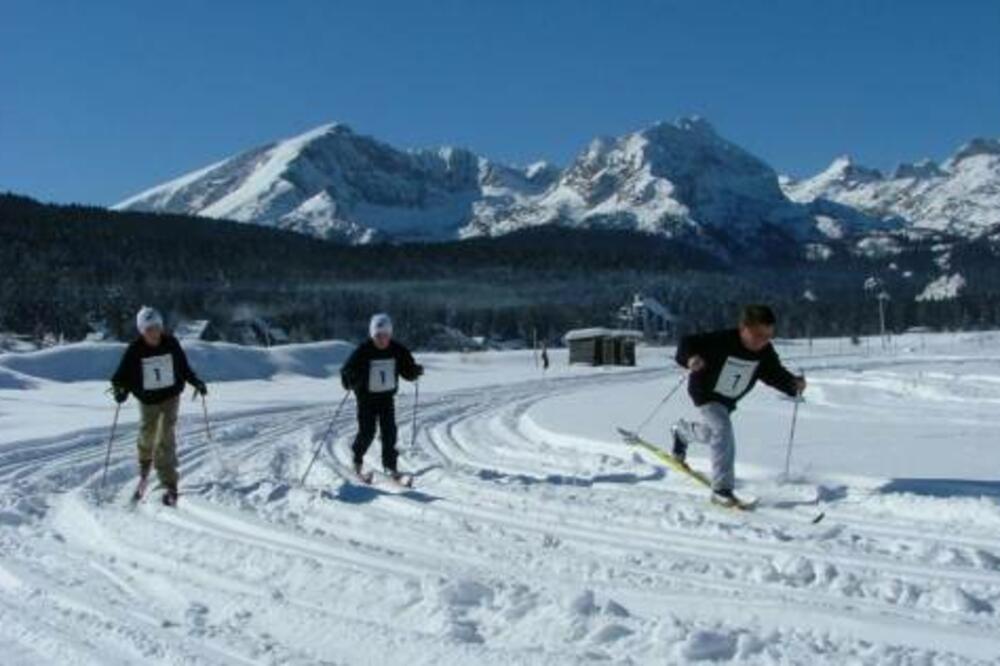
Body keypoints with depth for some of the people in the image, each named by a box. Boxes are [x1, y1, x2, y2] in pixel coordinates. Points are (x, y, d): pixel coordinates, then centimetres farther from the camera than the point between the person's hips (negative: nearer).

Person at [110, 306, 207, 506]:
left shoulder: (171, 344, -7)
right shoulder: (135, 350, -12)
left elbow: (184, 367, 7)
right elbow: (122, 374, -9)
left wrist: (196, 382, 1)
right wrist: (119, 389, -27)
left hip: (170, 397, -1)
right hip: (148, 401, 1)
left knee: (166, 440, -10)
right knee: (147, 438, 15)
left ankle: (170, 486, -7)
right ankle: (144, 470, 48)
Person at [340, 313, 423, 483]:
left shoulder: (398, 351, -4)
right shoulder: (363, 351, -15)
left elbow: (407, 370, 5)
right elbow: (347, 370, -15)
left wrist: (415, 371, -16)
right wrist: (350, 381, -35)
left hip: (387, 397, 3)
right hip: (367, 397, -3)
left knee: (389, 431, -3)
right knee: (367, 432, -3)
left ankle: (390, 466, 8)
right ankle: (357, 462, 21)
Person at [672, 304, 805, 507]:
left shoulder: (765, 353, -18)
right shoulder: (721, 341, -34)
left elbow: (775, 374, -8)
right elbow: (688, 343, -30)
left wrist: (793, 384, -27)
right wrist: (690, 358, -52)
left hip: (729, 400, 7)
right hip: (706, 392, -7)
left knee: (713, 434, 27)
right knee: (723, 430, -27)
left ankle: (682, 431, 61)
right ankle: (722, 489, -22)